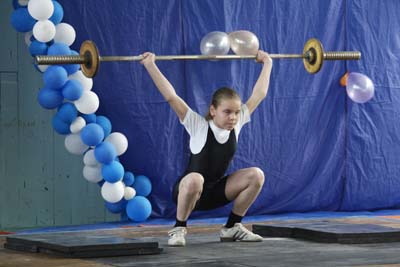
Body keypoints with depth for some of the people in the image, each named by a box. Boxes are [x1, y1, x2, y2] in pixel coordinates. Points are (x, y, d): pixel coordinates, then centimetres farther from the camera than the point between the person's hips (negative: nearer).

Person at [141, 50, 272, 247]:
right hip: (187, 191, -5)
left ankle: (231, 228, 1)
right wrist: (150, 65, -31)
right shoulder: (199, 127, -19)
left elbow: (258, 94, 1)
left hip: (214, 193, 5)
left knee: (256, 175, -14)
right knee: (195, 179, -40)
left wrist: (267, 63, 6)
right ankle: (179, 229, -18)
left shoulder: (237, 124, -7)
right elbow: (171, 97, -27)